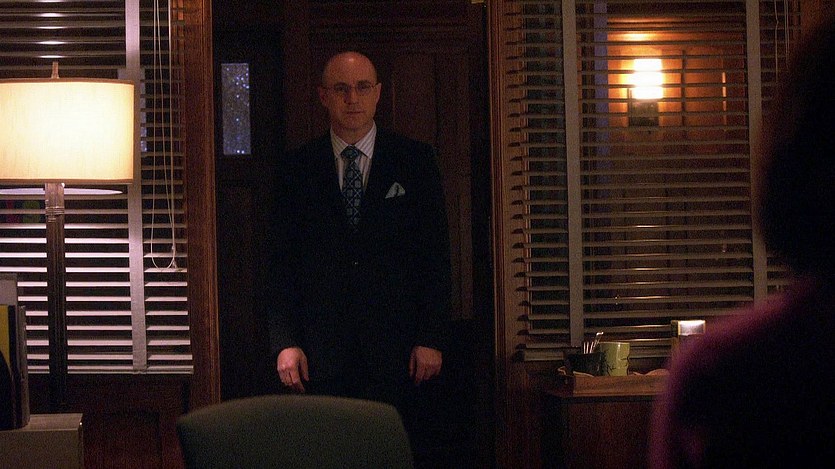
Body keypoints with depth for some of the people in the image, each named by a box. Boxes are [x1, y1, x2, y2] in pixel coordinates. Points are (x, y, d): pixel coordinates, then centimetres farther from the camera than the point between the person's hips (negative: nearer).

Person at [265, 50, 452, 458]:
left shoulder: (415, 160, 8)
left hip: (395, 344, 0)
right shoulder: (297, 169, 9)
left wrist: (431, 339, -3)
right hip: (320, 348, 1)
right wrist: (285, 343, -3)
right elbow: (281, 263, 7)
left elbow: (436, 256, 5)